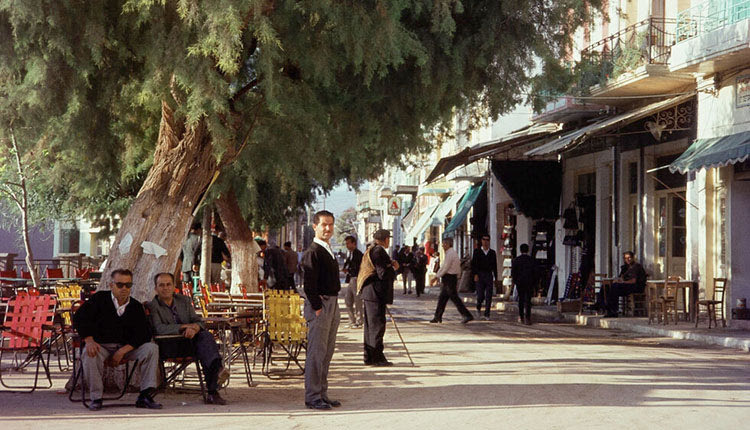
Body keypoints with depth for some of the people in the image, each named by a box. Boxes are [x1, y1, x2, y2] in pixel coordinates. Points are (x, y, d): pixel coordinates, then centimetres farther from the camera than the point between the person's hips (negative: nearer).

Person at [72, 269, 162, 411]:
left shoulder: (136, 306, 6)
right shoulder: (99, 299, 1)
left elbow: (144, 334, -3)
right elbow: (79, 318, -7)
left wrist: (122, 351, -17)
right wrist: (89, 340, -24)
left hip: (126, 347, 3)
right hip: (101, 346, -3)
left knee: (151, 348, -21)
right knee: (88, 355, -37)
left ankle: (145, 395, -21)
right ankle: (96, 398, -22)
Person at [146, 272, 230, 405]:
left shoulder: (184, 300, 18)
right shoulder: (152, 306, 2)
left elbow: (199, 322, 9)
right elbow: (159, 328, -14)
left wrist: (194, 328, -17)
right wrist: (184, 327, -22)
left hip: (191, 339, 4)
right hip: (171, 346, -4)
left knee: (206, 335, -32)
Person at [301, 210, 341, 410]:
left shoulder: (328, 251, 17)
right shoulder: (313, 252, -12)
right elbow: (309, 284, -17)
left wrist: (334, 307, 16)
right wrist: (317, 307, -19)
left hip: (332, 304, 9)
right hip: (319, 304, -9)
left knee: (327, 351, 12)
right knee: (316, 352, -7)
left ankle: (322, 394, 18)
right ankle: (312, 397, -3)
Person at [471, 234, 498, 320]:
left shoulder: (492, 253, 11)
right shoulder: (477, 251, 5)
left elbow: (494, 266, 13)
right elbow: (473, 264, -1)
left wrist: (495, 278, 10)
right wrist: (475, 274, -13)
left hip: (489, 275, 2)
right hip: (479, 276, -2)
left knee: (488, 296, -4)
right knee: (480, 296, -5)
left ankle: (486, 314, -1)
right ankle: (478, 308, 26)